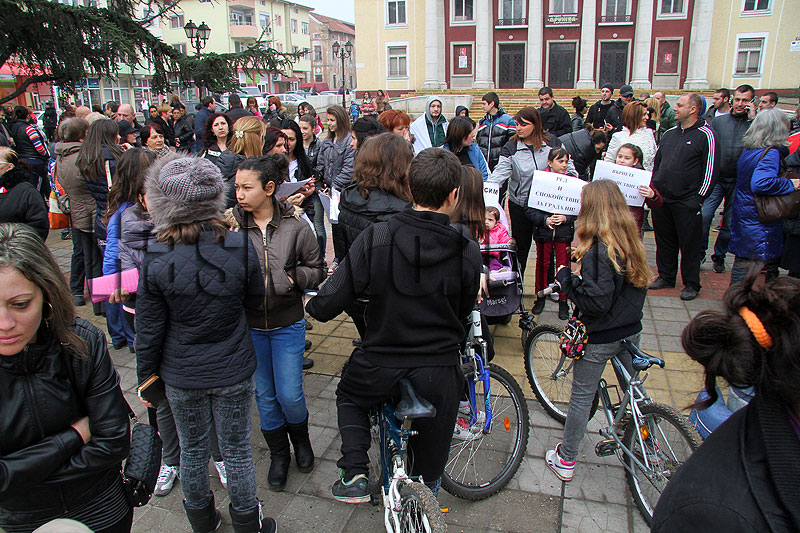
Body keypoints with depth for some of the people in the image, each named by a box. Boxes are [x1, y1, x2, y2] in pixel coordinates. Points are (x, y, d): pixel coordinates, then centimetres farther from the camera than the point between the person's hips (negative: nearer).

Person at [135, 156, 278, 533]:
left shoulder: (155, 260, -18)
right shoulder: (239, 246, -17)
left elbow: (148, 329, -9)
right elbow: (256, 298, -2)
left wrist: (146, 375, 6)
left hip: (181, 376, 0)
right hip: (233, 373, 0)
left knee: (192, 448, 21)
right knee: (236, 449, 16)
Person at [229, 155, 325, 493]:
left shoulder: (295, 227, -10)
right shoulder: (231, 225, -7)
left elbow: (317, 270, -1)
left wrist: (293, 276, -18)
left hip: (287, 324, -1)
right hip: (249, 325, 2)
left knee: (289, 394, 3)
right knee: (264, 394, 14)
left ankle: (301, 439, 37)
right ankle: (278, 454, 37)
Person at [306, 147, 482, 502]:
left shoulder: (374, 239, -15)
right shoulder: (468, 252, -12)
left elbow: (326, 306, -12)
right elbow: (463, 313, 3)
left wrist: (312, 305, 11)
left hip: (378, 368, -1)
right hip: (438, 375, 1)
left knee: (350, 397, 34)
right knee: (428, 474, 24)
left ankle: (354, 474, 19)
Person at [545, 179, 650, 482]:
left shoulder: (598, 250, -25)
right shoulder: (633, 241, -2)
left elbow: (595, 302, -27)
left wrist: (565, 277, -15)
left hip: (600, 338, -7)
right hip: (632, 330, 7)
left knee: (581, 398, 7)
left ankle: (565, 461, 20)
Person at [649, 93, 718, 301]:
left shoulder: (705, 135, -7)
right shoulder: (669, 134, 13)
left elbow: (711, 169, -9)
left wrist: (699, 198, -10)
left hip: (687, 203, -6)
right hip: (661, 199, 6)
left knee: (690, 243, 3)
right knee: (664, 240, 14)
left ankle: (691, 284, 15)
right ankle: (666, 276, 28)